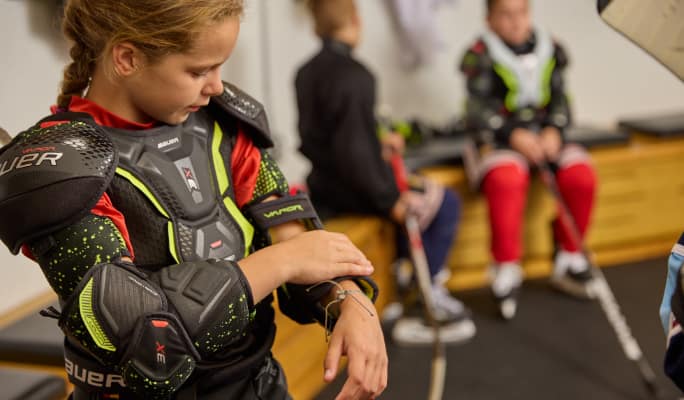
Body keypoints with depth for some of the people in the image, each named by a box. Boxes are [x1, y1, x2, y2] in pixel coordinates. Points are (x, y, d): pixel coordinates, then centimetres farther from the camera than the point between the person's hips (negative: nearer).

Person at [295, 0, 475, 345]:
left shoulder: (305, 73, 3)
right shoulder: (354, 76, -22)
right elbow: (353, 149, -27)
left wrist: (378, 144, 19)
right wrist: (389, 200, -18)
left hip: (323, 186, 9)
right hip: (349, 192, -9)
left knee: (403, 186, 31)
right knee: (444, 203, 3)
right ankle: (428, 291, 12)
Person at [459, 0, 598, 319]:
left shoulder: (550, 50, 10)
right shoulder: (481, 56, -4)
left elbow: (559, 99, 9)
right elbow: (478, 110, -9)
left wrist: (553, 131, -10)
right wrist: (514, 135, -20)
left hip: (545, 136, 5)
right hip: (501, 139, -4)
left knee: (581, 174, -19)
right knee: (506, 179, -35)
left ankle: (568, 259, 1)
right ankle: (506, 268, -20)